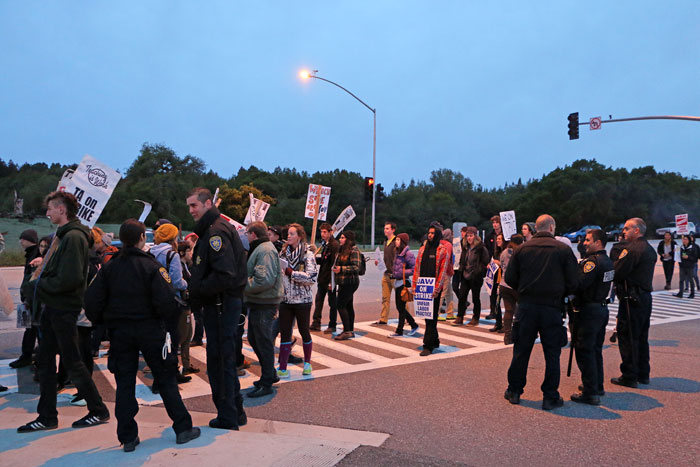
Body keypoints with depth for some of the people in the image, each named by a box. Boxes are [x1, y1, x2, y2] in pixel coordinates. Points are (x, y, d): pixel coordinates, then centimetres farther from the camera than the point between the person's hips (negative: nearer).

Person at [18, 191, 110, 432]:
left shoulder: (74, 236, -17)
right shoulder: (63, 235, 14)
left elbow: (70, 278, -24)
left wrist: (37, 286, -14)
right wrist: (36, 283, 4)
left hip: (64, 309, -9)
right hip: (52, 307, 10)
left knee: (72, 362, 0)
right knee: (45, 362, 13)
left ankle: (98, 411, 14)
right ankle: (47, 417, 24)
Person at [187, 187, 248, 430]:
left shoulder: (216, 231, -16)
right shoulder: (211, 229, 17)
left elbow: (225, 275, -25)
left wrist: (197, 290, -15)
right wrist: (197, 290, 9)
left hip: (221, 304, -10)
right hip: (219, 303, 10)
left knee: (219, 359, -1)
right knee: (225, 358, 17)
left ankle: (227, 418, 11)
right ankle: (236, 412, 28)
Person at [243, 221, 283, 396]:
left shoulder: (265, 250, -18)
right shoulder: (258, 249, 16)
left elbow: (265, 280, -29)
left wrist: (243, 285, -19)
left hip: (264, 305, -11)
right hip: (257, 303, 11)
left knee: (264, 342, -1)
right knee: (254, 339, 19)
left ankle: (266, 384, 11)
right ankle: (270, 375, 33)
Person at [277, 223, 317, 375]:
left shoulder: (307, 253, -8)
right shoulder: (284, 251, 9)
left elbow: (311, 277, -17)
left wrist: (291, 272, -22)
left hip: (302, 300, -4)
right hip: (286, 299, 4)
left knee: (304, 331, 9)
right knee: (284, 333, 2)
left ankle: (307, 363, 29)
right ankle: (283, 369, 7)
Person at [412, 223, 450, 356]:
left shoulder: (442, 251, -3)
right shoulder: (422, 249, 13)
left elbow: (443, 271, -9)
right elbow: (417, 268, 13)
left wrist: (437, 289, -15)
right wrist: (414, 285, 5)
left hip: (434, 289, -5)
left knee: (431, 317, -3)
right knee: (426, 315, 13)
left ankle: (428, 346, 0)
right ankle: (435, 340, 28)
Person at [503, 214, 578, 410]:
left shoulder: (522, 249, 0)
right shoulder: (563, 249, -4)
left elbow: (509, 278, 0)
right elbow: (573, 282, -5)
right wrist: (560, 294, 13)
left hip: (526, 306, 2)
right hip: (552, 307, -2)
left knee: (521, 350, 12)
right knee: (552, 353, 9)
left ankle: (514, 391, 22)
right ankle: (551, 397, 15)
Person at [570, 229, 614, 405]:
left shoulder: (593, 261, -19)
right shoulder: (608, 261, 11)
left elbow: (579, 284, -27)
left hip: (588, 311, -10)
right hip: (602, 309, 10)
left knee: (584, 351, -2)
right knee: (596, 350, 20)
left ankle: (590, 393, 2)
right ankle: (597, 386, 31)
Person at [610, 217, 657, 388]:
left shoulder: (632, 249, -16)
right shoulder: (649, 249, 14)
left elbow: (617, 273, -21)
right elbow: (641, 272, 16)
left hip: (632, 299, -9)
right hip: (645, 297, 9)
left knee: (628, 337, -1)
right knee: (642, 337, 16)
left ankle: (629, 377, 5)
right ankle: (643, 374, 25)